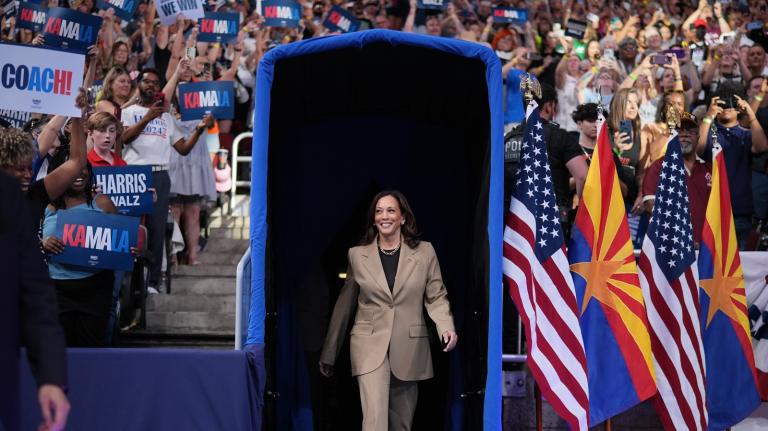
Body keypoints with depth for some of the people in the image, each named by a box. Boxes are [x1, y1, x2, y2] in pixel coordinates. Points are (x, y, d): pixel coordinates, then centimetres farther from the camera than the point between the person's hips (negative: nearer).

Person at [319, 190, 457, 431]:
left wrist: (447, 327, -16)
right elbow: (344, 305, 11)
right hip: (370, 347, -1)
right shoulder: (357, 255, 5)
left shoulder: (425, 252, 4)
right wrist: (328, 355, 14)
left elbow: (436, 297, 5)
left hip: (409, 348, 2)